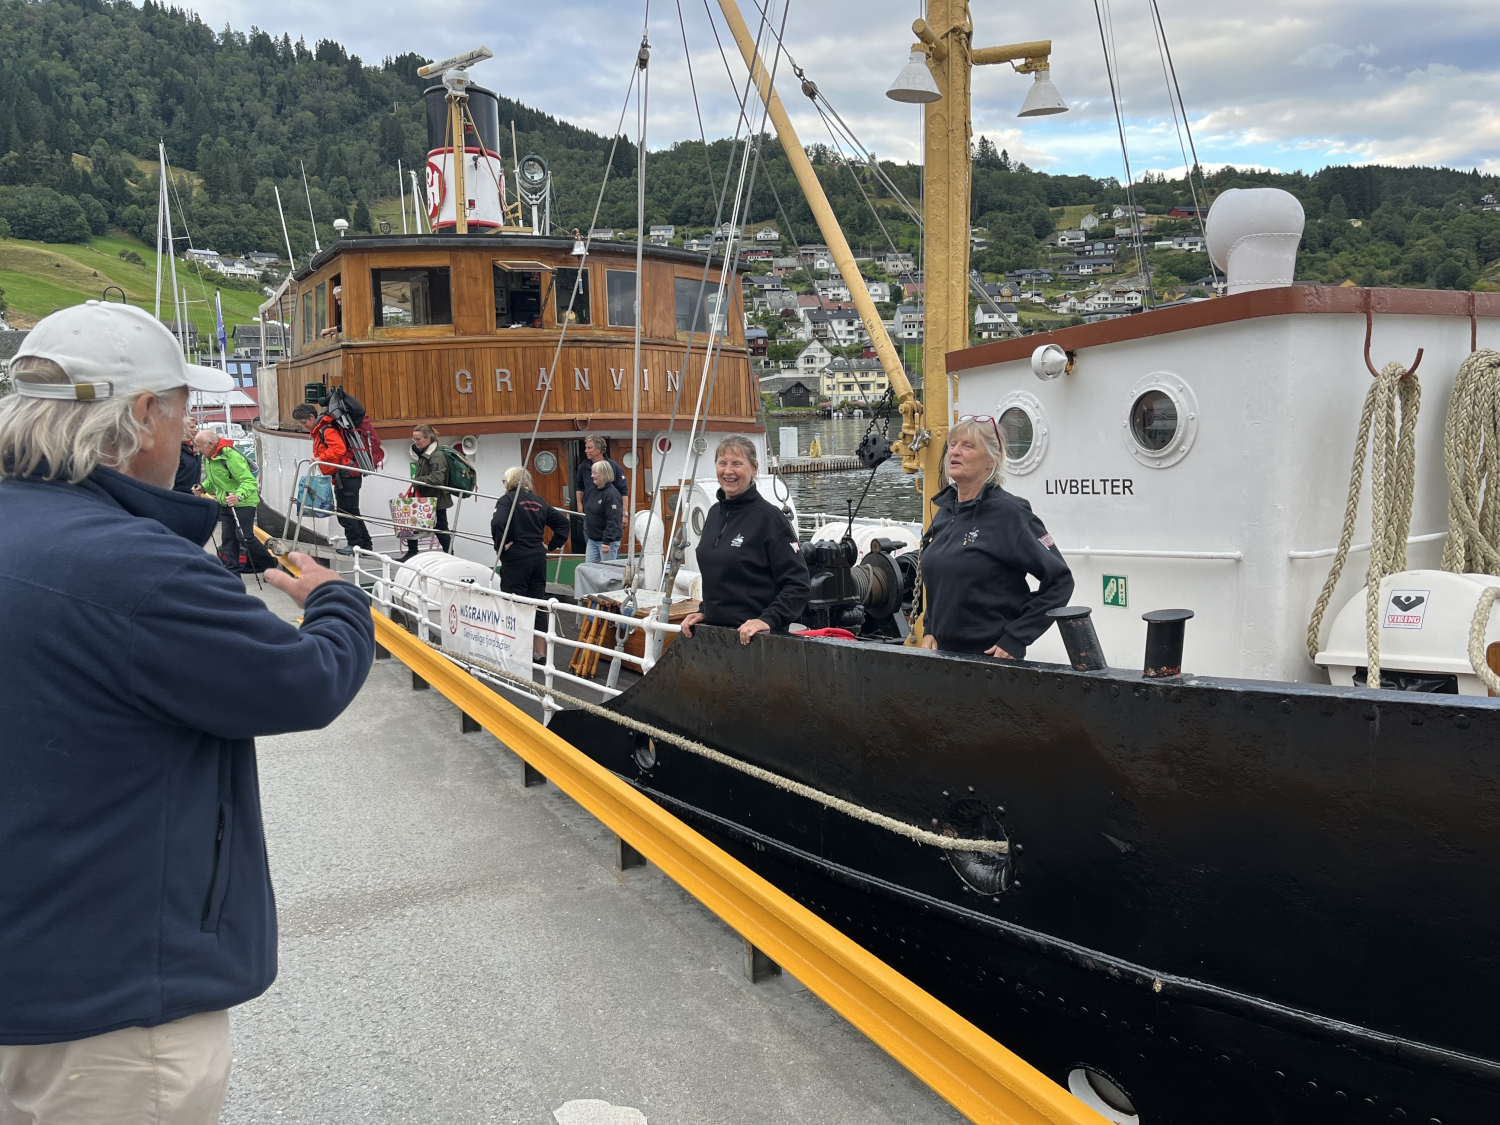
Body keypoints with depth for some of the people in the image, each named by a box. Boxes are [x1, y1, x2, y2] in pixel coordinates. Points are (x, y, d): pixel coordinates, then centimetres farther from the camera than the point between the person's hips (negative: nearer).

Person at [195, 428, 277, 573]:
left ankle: (268, 564, 2)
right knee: (228, 537, 6)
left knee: (244, 536, -12)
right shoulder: (207, 457, 5)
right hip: (224, 504, 9)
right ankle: (232, 569, 11)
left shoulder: (231, 456, -26)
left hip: (244, 502, -9)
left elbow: (249, 481, -29)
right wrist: (203, 487, -2)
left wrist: (239, 496, -45)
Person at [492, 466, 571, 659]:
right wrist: (553, 545, 12)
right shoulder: (538, 501, 12)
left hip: (516, 560, -6)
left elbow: (497, 523, -26)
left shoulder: (507, 500, -7)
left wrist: (501, 545, -14)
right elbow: (562, 521, 14)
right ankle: (540, 652, 17)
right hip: (538, 558, 6)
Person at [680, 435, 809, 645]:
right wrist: (704, 612, 9)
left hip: (754, 637, -6)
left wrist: (768, 620, -25)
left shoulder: (768, 517, -12)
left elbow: (798, 583, -15)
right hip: (715, 632, 6)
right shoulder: (715, 513, 9)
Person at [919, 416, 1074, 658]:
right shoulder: (944, 510, 6)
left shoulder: (1008, 513, -13)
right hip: (944, 651, 6)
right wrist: (930, 630, 7)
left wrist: (1015, 639, -16)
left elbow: (1059, 581, -14)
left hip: (993, 656, -6)